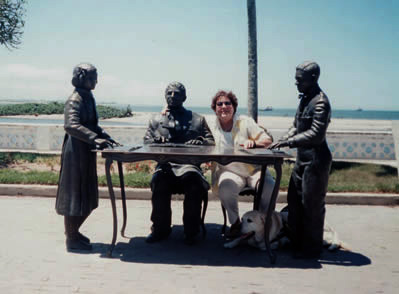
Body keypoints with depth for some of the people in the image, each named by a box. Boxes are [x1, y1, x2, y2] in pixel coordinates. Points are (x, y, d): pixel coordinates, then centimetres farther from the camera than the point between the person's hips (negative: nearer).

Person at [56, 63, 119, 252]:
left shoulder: (88, 98, 14)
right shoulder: (75, 100, -15)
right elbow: (71, 125, -28)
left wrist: (105, 137, 8)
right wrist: (95, 138, -35)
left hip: (87, 152, 9)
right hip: (76, 152, -9)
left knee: (86, 196, 16)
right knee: (74, 194, 0)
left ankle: (73, 231, 32)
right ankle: (71, 240, 12)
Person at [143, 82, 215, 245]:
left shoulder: (197, 119, 21)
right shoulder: (156, 119, 24)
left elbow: (212, 142, 15)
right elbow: (146, 142, 15)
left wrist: (201, 142, -8)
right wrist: (156, 140, -8)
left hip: (189, 164, 0)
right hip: (165, 165, 1)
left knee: (194, 182, -34)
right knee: (158, 181, -34)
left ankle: (191, 232, -16)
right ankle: (160, 229, -15)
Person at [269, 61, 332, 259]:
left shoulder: (320, 102, -16)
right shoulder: (305, 98, 13)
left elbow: (316, 135, -23)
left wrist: (288, 142, -22)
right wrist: (282, 140, 5)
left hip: (316, 160, -9)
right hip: (302, 159, 9)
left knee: (312, 204, 0)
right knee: (294, 200, 14)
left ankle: (312, 248, 14)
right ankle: (296, 241, 27)